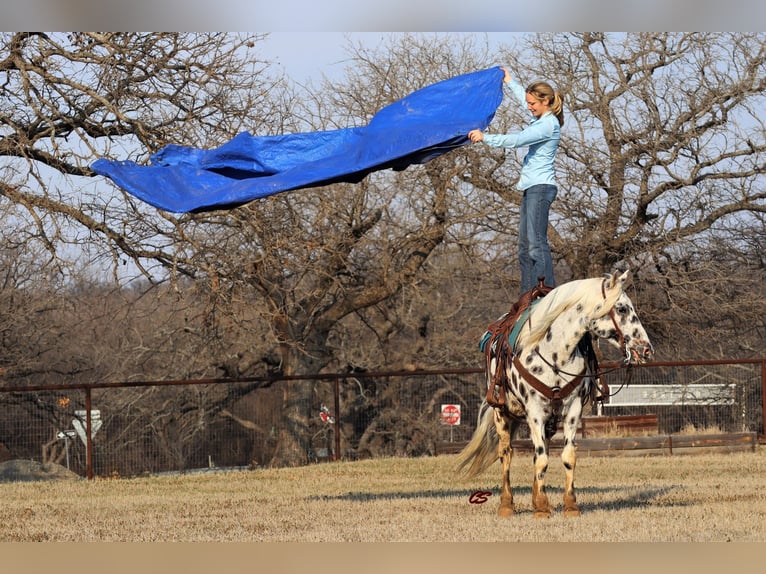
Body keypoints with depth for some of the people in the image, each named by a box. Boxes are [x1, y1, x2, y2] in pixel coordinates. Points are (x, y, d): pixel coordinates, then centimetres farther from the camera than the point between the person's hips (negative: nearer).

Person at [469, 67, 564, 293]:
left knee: (537, 244, -17)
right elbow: (524, 97, 36)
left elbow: (517, 140, -22)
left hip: (541, 187, -11)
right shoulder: (543, 119, 16)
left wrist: (485, 137, -19)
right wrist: (508, 81, 47)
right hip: (532, 188, 11)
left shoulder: (549, 124, -13)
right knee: (525, 247, 7)